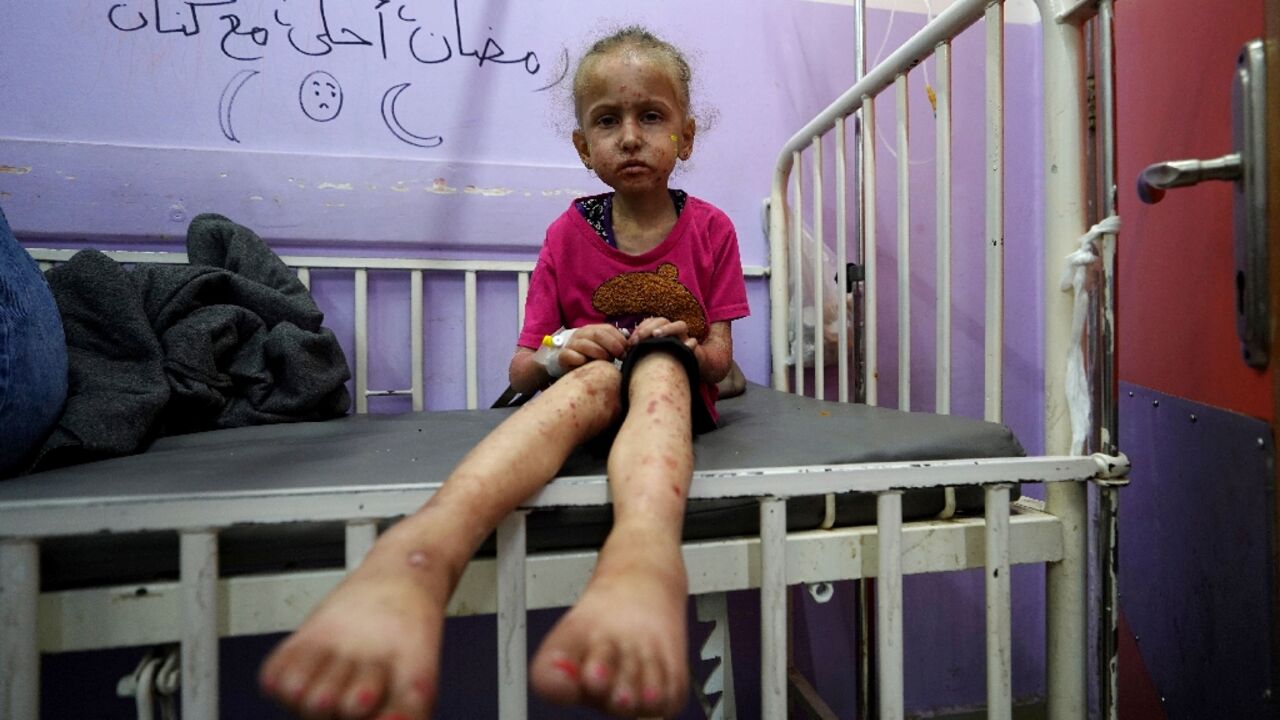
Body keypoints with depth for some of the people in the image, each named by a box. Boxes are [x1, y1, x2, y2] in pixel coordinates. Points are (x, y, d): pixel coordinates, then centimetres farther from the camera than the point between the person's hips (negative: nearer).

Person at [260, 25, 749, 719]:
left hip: (677, 392, 1)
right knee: (596, 375, -35)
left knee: (660, 364, -33)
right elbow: (520, 369, 1)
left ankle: (640, 556, -65)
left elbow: (719, 360, 4)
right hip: (579, 393, 0)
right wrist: (558, 356, -22)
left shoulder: (709, 230, 3)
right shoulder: (567, 234, 3)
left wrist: (683, 347, -19)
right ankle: (415, 552, -60)